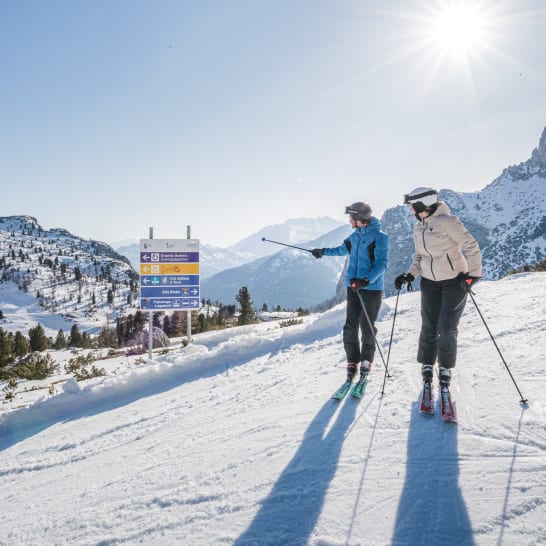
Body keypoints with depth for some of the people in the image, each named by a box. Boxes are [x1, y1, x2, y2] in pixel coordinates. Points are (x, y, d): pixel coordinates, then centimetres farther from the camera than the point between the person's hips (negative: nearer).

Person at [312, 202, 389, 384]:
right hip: (353, 286, 5)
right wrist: (324, 251, 33)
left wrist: (366, 280, -29)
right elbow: (344, 249, 29)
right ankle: (352, 362, 15)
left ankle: (366, 362, 19)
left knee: (367, 328, 2)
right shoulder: (355, 235, 9)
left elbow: (381, 264, -16)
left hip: (371, 288, -5)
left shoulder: (379, 237, -10)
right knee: (350, 327, 3)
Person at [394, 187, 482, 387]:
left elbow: (471, 247, -15)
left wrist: (473, 274, -19)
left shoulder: (447, 221, -18)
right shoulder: (417, 228, 5)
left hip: (455, 281, -5)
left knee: (447, 327, -1)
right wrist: (410, 275, 1)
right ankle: (427, 365, 22)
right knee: (429, 326, 5)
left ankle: (445, 368, 18)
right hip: (430, 282, 5)